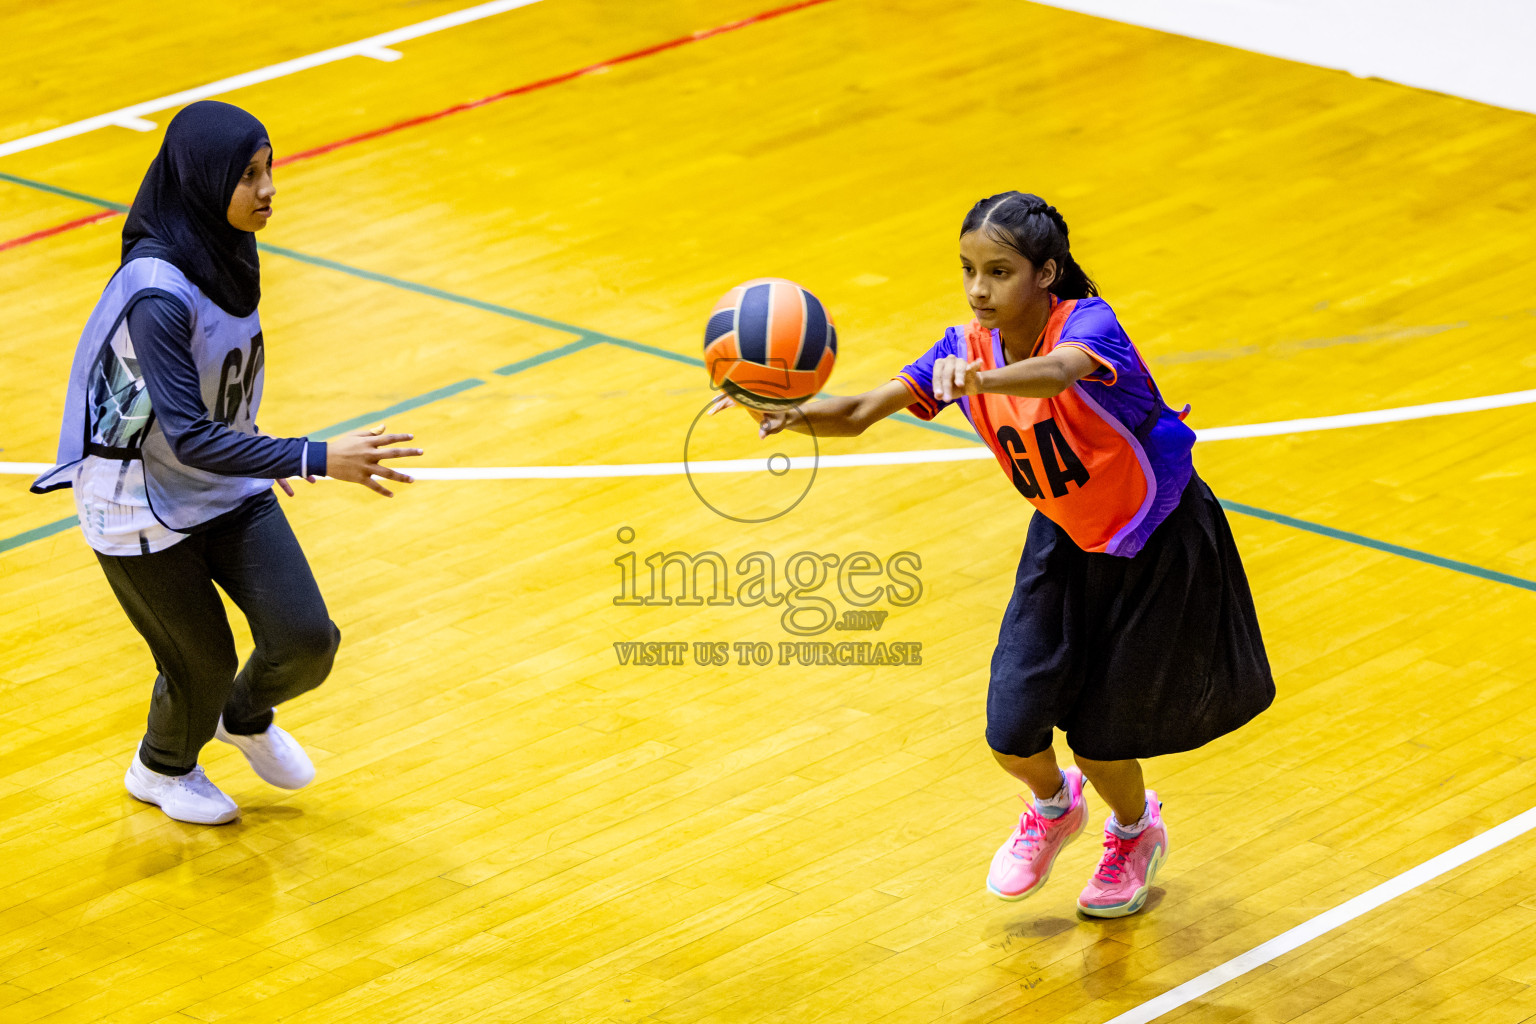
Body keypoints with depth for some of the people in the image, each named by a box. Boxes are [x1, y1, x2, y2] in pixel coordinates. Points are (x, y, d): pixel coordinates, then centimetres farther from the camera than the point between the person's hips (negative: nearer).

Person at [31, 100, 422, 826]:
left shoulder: (228, 249, -8)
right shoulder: (157, 294, -33)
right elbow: (189, 439, -35)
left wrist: (255, 452, 23)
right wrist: (317, 459, -39)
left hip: (230, 489, 7)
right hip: (142, 506, -7)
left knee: (307, 641, -2)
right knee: (204, 664, 10)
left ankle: (245, 717, 33)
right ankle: (161, 769, 44)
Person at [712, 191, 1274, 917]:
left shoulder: (1088, 325, -31)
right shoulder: (969, 348, -15)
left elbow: (1056, 372, -56)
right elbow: (862, 412, -23)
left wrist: (979, 380, -76)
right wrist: (793, 411, -45)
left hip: (1154, 544, -5)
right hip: (1066, 540, 5)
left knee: (1099, 735, 2)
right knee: (1012, 734, -4)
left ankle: (1137, 831, 40)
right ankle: (1053, 805, 35)